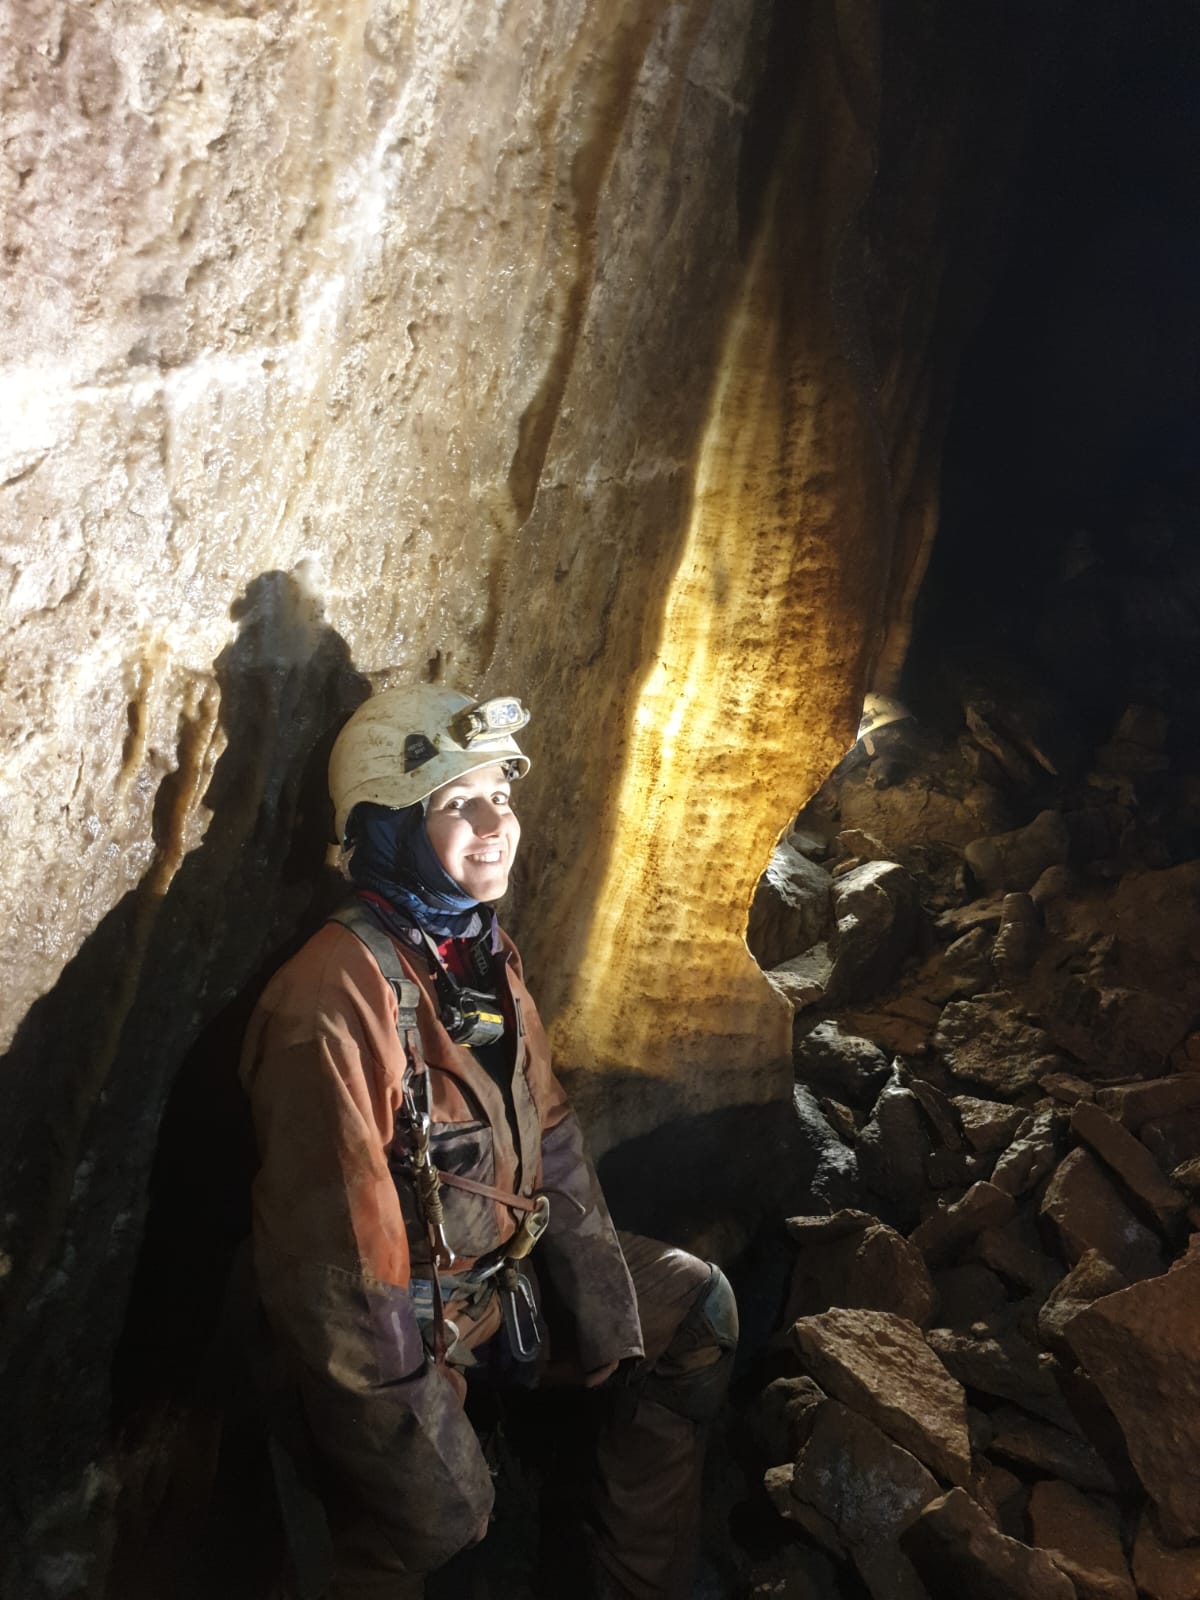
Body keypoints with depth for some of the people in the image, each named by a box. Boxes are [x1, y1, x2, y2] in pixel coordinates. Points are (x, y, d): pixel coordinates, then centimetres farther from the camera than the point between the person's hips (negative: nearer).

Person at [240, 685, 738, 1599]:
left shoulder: (483, 949, -1)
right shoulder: (339, 994, -29)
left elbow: (549, 1137, 5)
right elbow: (341, 1249, -27)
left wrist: (601, 1301, 5)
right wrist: (419, 1440, -21)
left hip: (510, 1260, 8)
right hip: (403, 1306, -8)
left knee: (695, 1312, 12)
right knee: (441, 1515, -24)